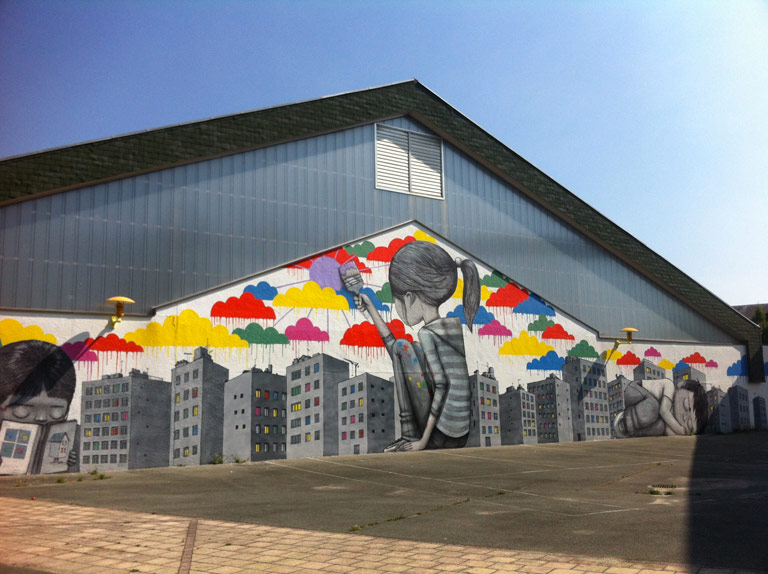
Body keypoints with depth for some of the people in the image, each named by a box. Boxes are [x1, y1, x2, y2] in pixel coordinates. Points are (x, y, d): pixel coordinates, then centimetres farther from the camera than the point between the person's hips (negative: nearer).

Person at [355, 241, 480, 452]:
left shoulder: (427, 334, -13)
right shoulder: (457, 326, 10)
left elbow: (441, 385, -20)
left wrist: (424, 439, -16)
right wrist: (371, 309, 24)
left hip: (439, 435, -8)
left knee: (402, 345, -2)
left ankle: (410, 434, -1)